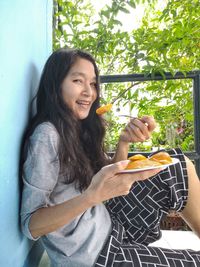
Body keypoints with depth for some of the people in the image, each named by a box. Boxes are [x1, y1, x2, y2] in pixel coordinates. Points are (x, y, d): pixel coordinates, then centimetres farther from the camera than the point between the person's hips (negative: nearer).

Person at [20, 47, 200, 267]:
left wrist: (124, 141, -12)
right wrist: (93, 195, -34)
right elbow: (30, 225, -20)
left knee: (180, 166, 3)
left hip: (111, 226, 7)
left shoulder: (80, 129, 3)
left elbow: (109, 180, 4)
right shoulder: (47, 135, -21)